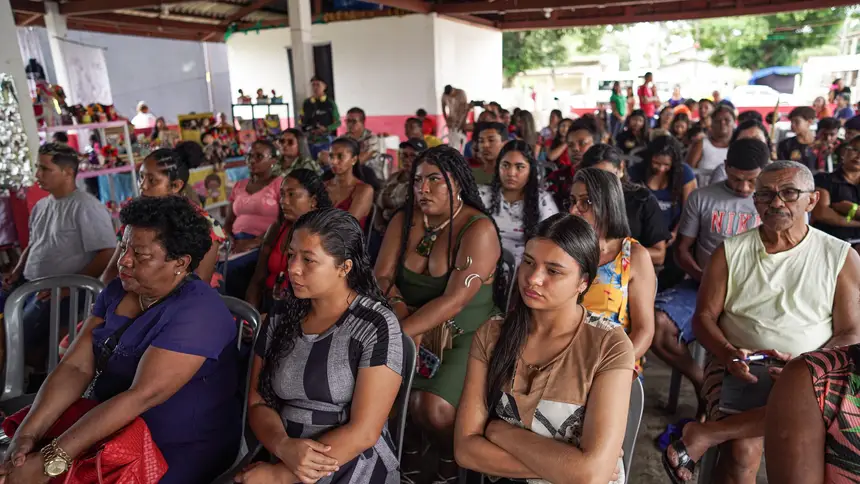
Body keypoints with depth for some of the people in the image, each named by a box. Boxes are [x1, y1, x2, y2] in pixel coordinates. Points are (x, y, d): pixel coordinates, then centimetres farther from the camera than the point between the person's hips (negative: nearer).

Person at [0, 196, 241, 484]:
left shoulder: (196, 313, -23)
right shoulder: (117, 292, 2)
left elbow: (141, 396, -27)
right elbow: (75, 367, -4)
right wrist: (27, 434, -16)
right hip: (111, 431, 6)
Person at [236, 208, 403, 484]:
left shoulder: (377, 326, -13)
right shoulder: (282, 316, 2)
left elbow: (363, 433, -15)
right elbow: (258, 402, 5)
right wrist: (283, 446, -14)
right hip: (283, 461, 4)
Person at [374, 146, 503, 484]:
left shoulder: (478, 229, -16)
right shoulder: (404, 220, 2)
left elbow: (454, 301, -24)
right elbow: (381, 277, -1)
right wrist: (401, 312, -20)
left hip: (468, 336, -5)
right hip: (416, 330, 6)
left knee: (431, 407, -24)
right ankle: (407, 449, 17)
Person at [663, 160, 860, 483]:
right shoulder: (731, 251, 5)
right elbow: (704, 317, 4)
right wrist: (729, 352, -17)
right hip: (739, 369, -1)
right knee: (743, 452, -30)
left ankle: (704, 434, -24)